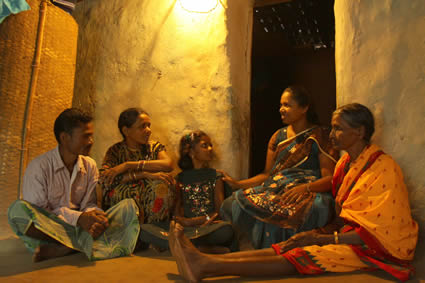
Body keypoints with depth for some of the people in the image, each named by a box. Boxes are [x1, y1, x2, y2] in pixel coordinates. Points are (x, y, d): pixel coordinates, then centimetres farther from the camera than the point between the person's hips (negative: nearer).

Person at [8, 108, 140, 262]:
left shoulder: (90, 165, 7)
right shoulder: (39, 167, -7)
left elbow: (89, 204, 4)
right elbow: (39, 213, -12)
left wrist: (93, 215, -21)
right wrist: (77, 217, -25)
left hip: (80, 227, 4)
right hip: (48, 229, -3)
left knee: (128, 206, -16)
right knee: (19, 209, -32)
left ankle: (59, 249, -26)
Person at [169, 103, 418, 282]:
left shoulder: (383, 167, -13)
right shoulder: (345, 163, 12)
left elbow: (376, 231, -17)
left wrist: (321, 239, -19)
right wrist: (319, 232, -6)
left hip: (378, 247, -7)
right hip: (350, 235, 7)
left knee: (301, 257, -28)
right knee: (283, 249, -16)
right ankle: (205, 263, -28)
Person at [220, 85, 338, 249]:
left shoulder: (320, 136, 3)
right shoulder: (278, 137, 20)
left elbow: (330, 179, -5)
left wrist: (304, 188, -24)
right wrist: (238, 184, 5)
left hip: (309, 193, -4)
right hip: (275, 192, 5)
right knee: (232, 203, -21)